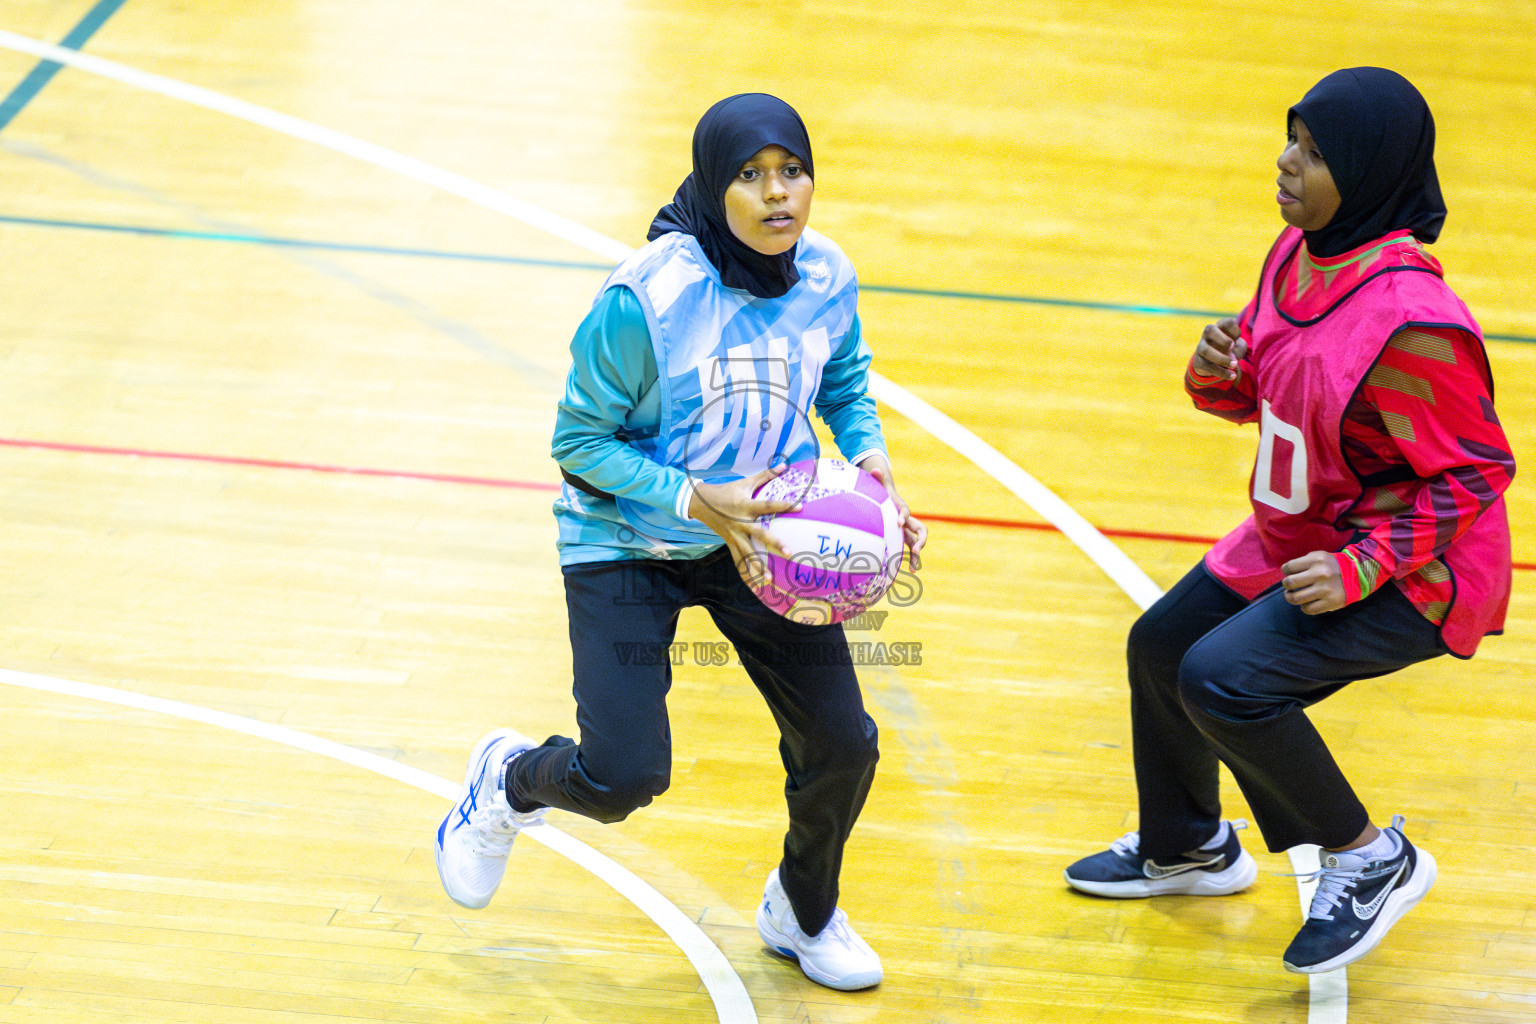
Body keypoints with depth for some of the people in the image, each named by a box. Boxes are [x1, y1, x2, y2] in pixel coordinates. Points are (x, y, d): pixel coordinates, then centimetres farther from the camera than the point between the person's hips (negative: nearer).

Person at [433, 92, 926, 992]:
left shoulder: (827, 279, -13)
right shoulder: (644, 301, -28)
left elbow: (846, 389, 7)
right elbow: (581, 441, -18)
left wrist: (873, 464, -13)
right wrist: (697, 501, -28)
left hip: (762, 533, 4)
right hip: (627, 544, -4)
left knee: (843, 747, -2)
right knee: (623, 777, -12)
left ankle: (805, 915, 31)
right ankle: (511, 779, 27)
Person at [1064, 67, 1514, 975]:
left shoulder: (1409, 321, -32)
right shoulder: (1299, 254, -5)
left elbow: (1475, 473, -24)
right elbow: (1253, 394, 10)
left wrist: (1362, 569, -29)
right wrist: (1215, 372, -13)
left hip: (1410, 575, -10)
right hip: (1291, 543, 10)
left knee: (1223, 679, -25)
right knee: (1160, 649, 19)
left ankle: (1370, 860, -4)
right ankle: (1189, 849, 45)